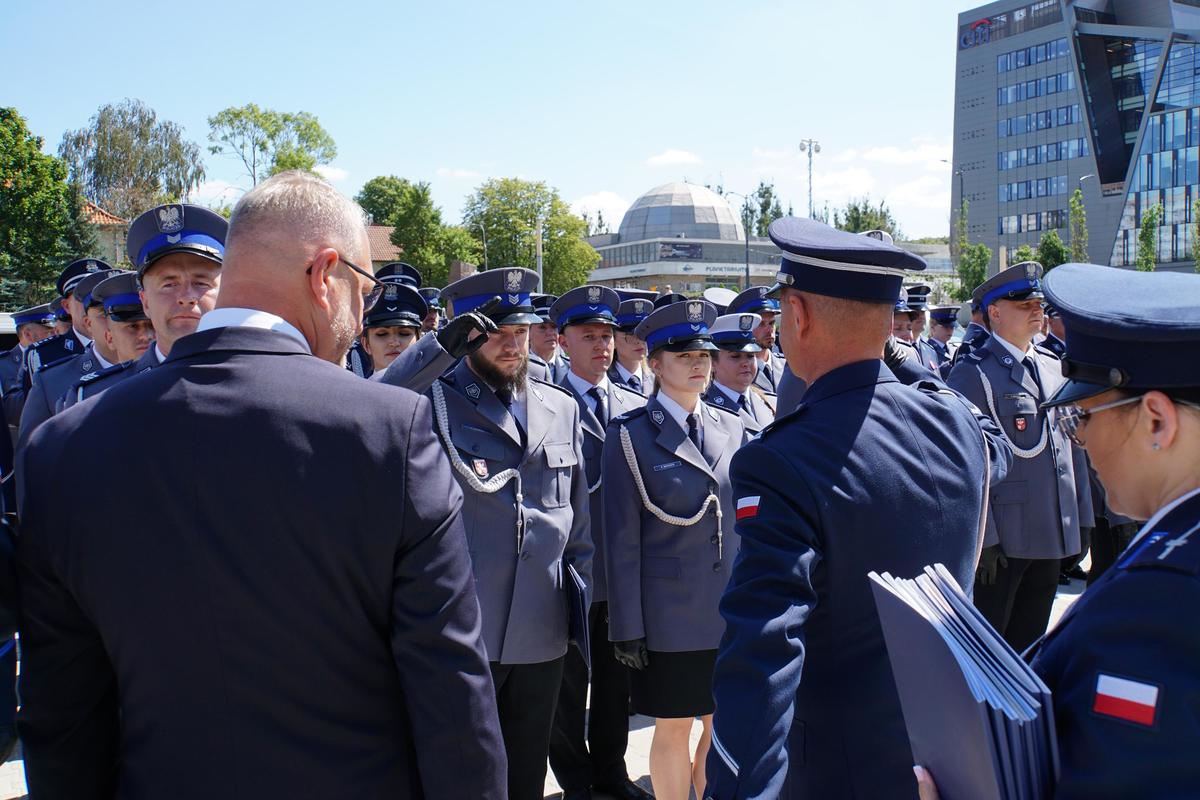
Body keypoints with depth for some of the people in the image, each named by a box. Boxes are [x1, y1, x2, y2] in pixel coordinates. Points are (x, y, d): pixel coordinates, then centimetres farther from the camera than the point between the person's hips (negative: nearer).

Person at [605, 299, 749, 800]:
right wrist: (628, 626, -9)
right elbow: (622, 539, -8)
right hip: (670, 610, -4)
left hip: (734, 608, 4)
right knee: (674, 729, 9)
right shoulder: (631, 435, -7)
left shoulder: (732, 430, 6)